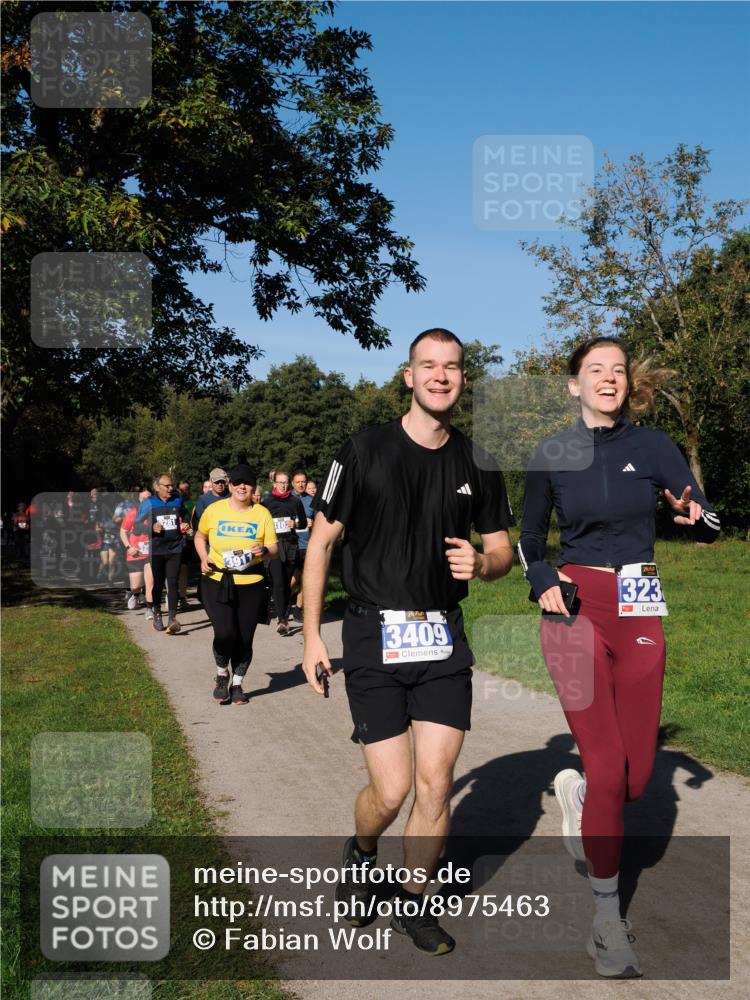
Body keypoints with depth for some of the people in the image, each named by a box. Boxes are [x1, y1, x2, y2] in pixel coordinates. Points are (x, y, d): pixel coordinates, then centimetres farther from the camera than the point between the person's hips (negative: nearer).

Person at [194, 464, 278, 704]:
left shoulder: (262, 513, 0)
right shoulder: (214, 510, 0)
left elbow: (273, 547, 3)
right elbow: (200, 536, 17)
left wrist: (264, 550, -20)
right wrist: (204, 558, 1)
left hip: (251, 584, 1)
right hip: (218, 581, -1)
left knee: (245, 638, 6)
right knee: (224, 633, -14)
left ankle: (237, 684, 27)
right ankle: (221, 676, 16)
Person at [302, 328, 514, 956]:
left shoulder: (478, 465, 5)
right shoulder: (363, 452, -4)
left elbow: (503, 550, 14)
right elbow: (321, 543, 0)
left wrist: (482, 563, -11)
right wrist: (312, 636, -3)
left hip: (444, 638, 3)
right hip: (374, 637, -3)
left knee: (436, 782, 1)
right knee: (392, 790, -6)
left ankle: (412, 904, 24)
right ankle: (361, 855, 30)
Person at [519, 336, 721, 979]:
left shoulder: (653, 446, 1)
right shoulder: (551, 455, 1)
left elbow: (711, 525, 2)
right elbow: (530, 538, 13)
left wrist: (697, 517, -21)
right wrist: (543, 584, -5)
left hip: (640, 616, 2)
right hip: (575, 609, -2)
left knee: (637, 773, 5)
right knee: (607, 768, -7)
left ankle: (573, 792, 41)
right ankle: (607, 922, 10)